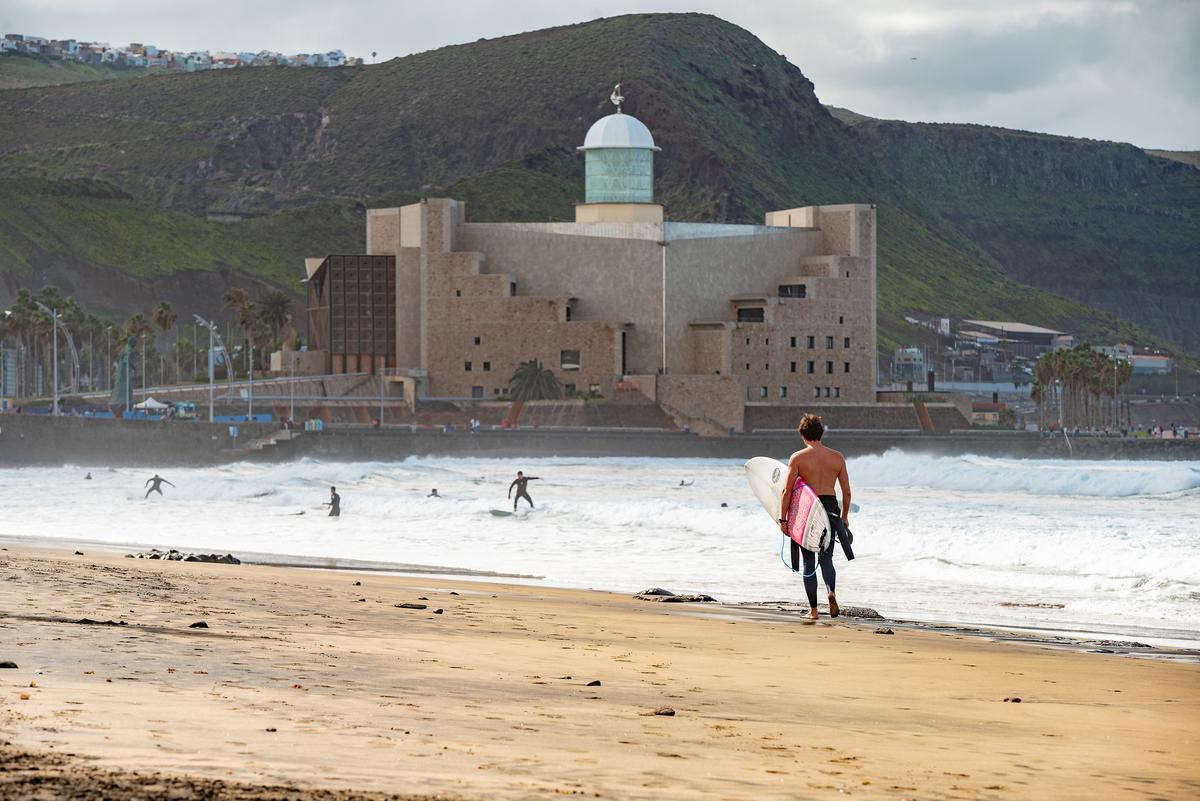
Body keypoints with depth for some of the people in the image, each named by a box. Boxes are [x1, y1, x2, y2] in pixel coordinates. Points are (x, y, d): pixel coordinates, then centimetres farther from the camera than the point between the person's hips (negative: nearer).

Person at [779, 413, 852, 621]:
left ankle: (813, 609, 8)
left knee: (809, 561, 8)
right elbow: (847, 492, 7)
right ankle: (831, 591, -18)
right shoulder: (837, 457, 5)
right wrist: (845, 516, 19)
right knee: (826, 557, 12)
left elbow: (787, 491, -8)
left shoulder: (798, 458, -4)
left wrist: (782, 519, -3)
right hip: (831, 508, 2)